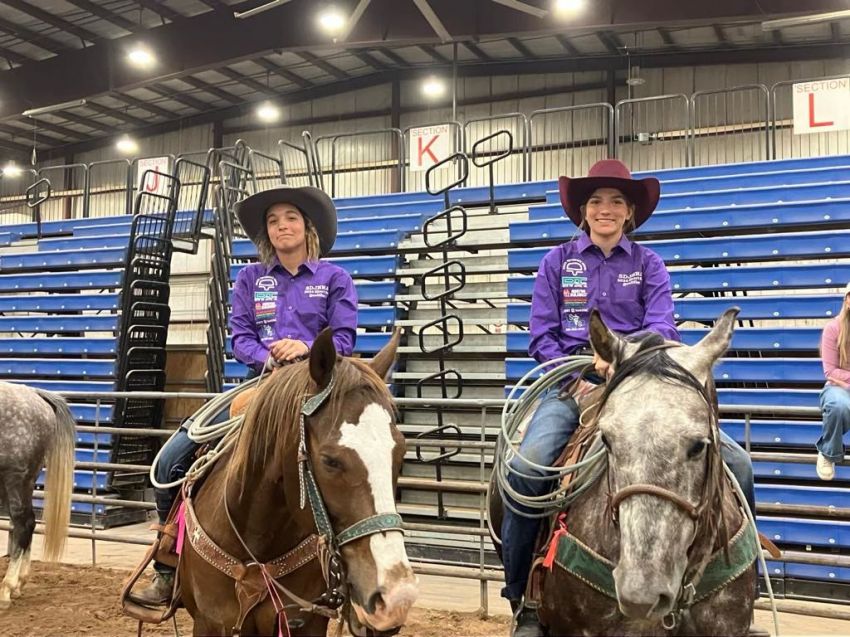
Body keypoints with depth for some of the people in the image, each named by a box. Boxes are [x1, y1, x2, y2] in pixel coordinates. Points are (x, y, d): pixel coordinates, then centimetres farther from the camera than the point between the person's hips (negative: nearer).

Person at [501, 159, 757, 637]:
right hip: (572, 384, -1)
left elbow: (663, 330, -4)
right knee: (526, 467, -31)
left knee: (736, 463, -13)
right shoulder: (557, 262, 9)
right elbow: (542, 337, 4)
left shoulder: (648, 263, 10)